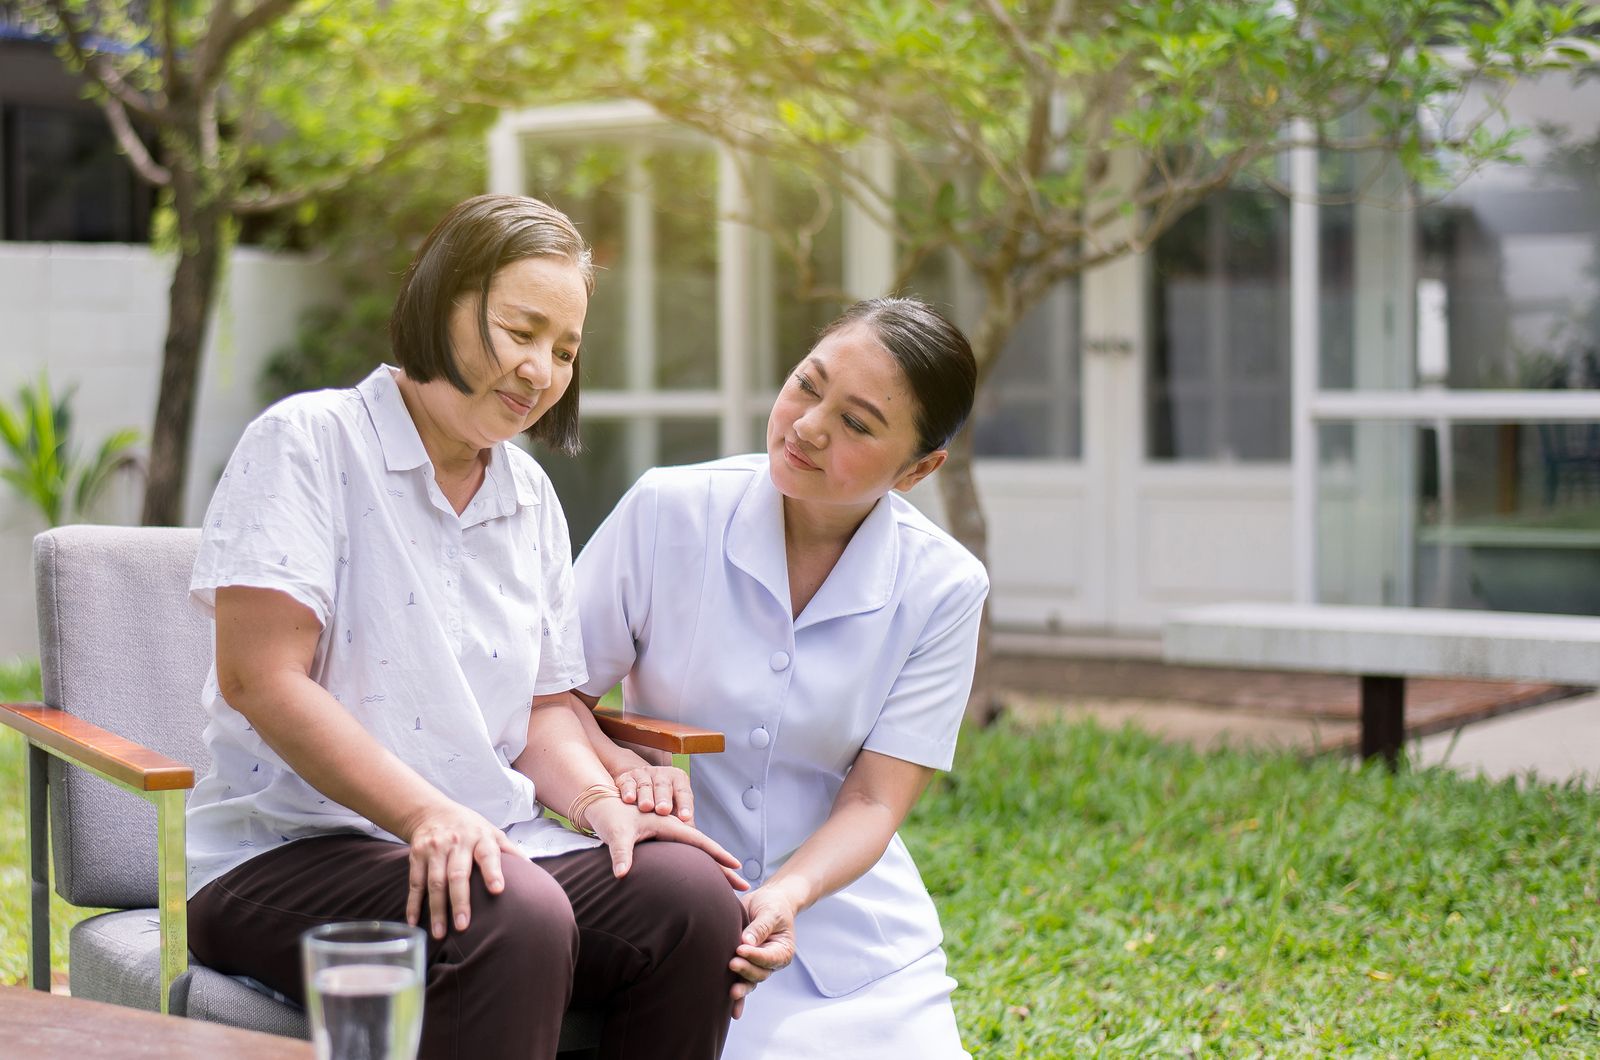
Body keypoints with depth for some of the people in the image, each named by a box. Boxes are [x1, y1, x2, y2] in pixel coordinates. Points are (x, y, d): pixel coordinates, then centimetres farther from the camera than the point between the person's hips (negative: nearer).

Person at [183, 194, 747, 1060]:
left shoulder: (530, 498, 18)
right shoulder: (305, 443, -4)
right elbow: (262, 678, -14)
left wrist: (599, 803, -2)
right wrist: (428, 814, -24)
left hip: (487, 849, 7)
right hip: (292, 852, -6)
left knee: (691, 891, -22)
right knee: (514, 919, -36)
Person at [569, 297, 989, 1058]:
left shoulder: (942, 588, -5)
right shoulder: (670, 510, -8)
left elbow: (872, 804, -7)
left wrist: (784, 896, -25)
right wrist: (626, 766, -21)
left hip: (851, 940, 2)